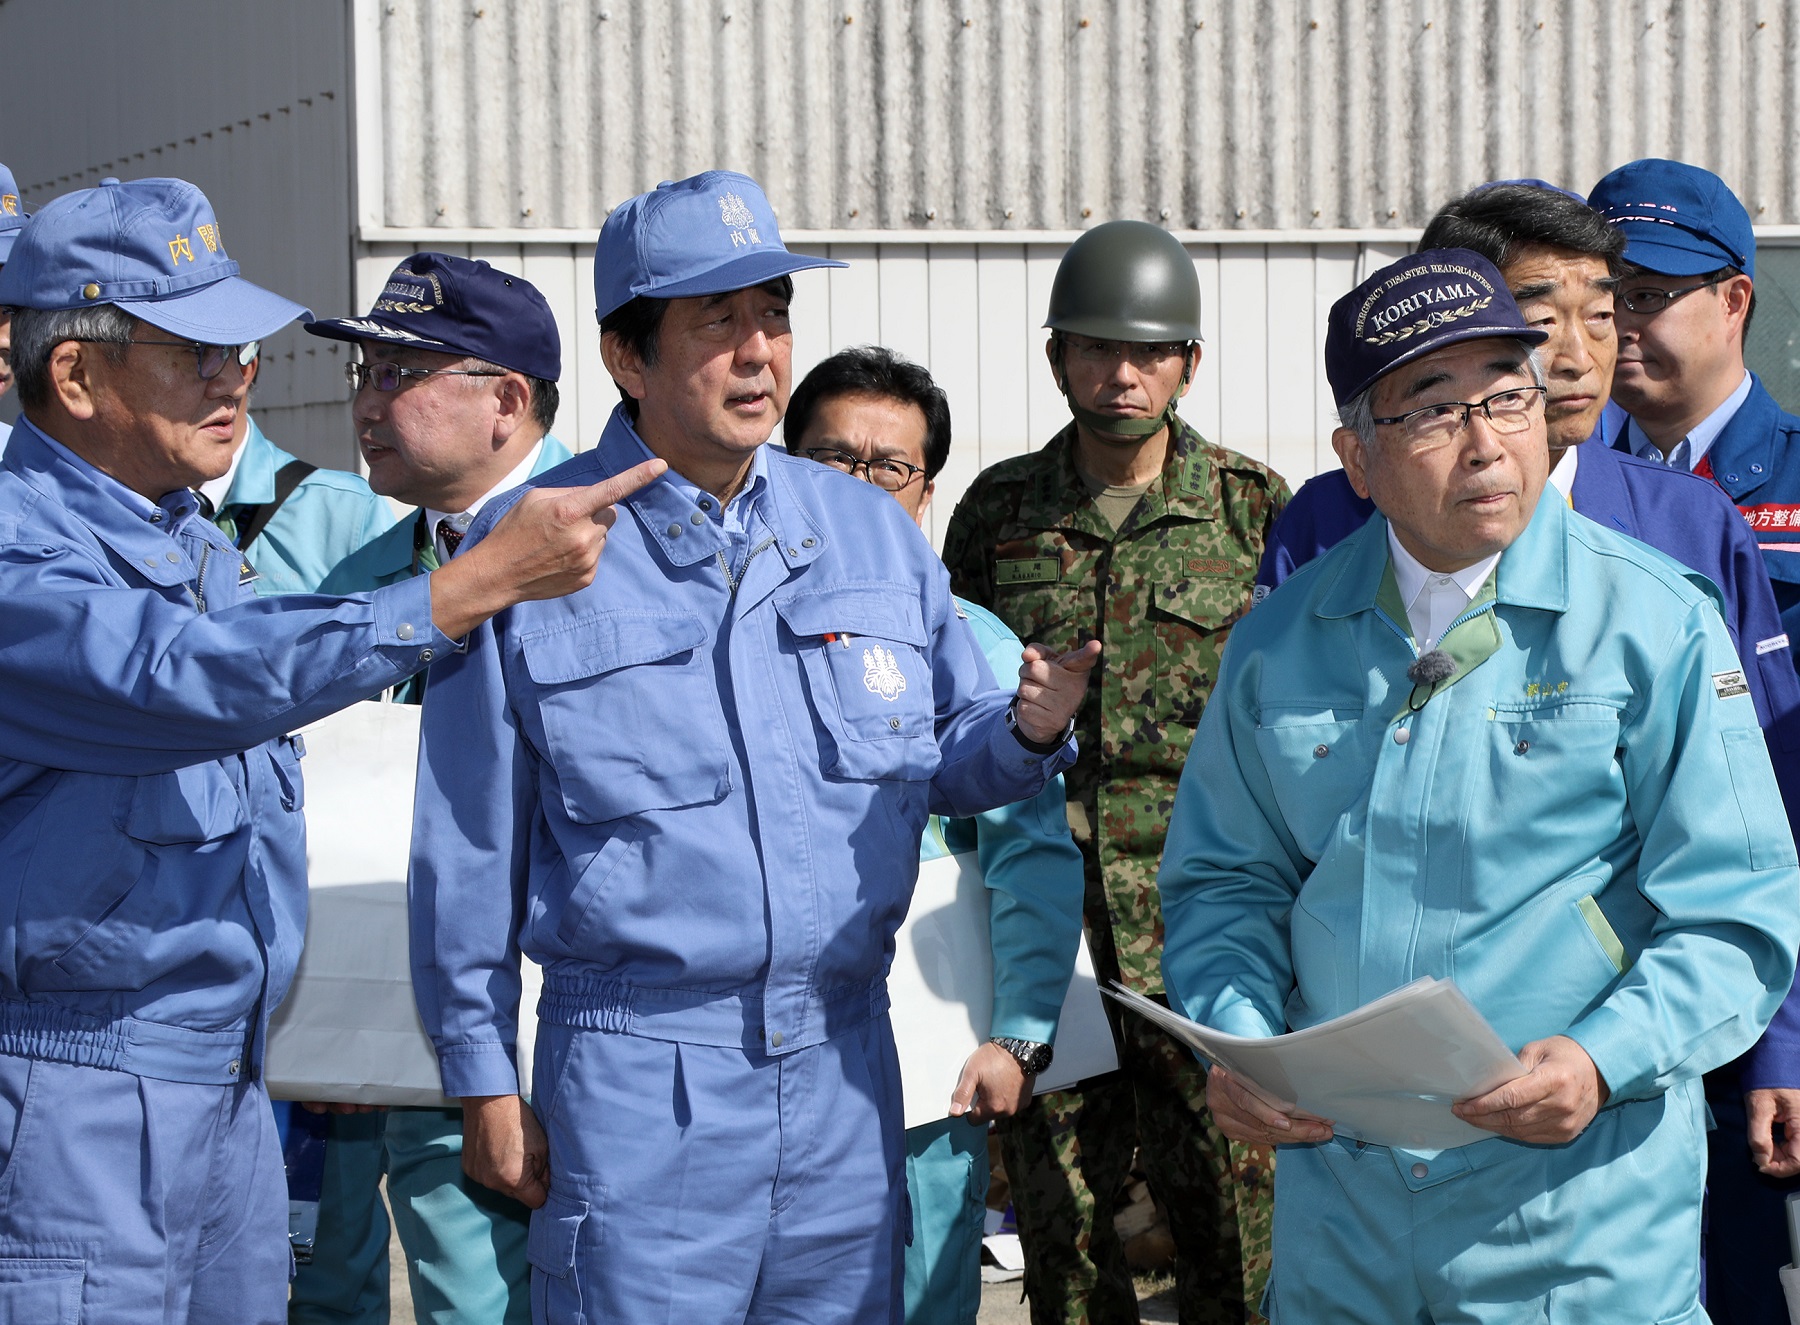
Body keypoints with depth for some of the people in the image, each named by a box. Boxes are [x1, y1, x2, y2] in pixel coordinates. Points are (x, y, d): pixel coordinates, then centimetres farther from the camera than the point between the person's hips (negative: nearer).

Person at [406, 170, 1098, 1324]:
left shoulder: (872, 531, 8)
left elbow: (938, 761, 14)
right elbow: (471, 845, -1)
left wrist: (1028, 729, -9)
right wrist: (484, 1080, 0)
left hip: (845, 1062, 4)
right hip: (638, 1079, -4)